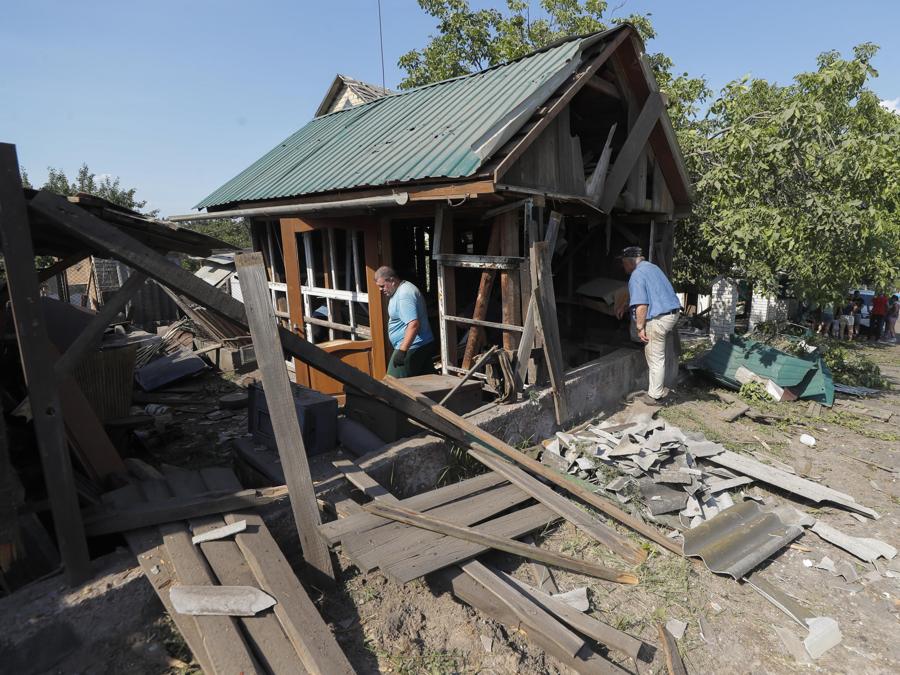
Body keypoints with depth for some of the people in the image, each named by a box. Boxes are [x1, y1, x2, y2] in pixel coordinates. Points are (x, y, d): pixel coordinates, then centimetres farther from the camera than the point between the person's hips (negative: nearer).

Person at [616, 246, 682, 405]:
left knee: (655, 359, 1)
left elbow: (641, 305, -23)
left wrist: (640, 327, -14)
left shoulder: (636, 275, -14)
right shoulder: (651, 267, 18)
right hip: (673, 314, 9)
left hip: (658, 319, -9)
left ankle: (655, 396, 12)